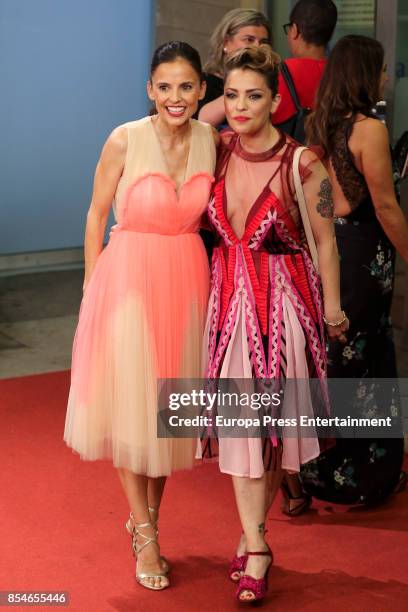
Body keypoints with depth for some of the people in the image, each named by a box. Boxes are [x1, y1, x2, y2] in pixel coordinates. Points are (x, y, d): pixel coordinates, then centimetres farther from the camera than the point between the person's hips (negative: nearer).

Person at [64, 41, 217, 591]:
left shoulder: (208, 139, 1)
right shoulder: (125, 140, -11)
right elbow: (97, 213, -2)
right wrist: (91, 285, -1)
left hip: (187, 279, 4)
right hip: (129, 277, -4)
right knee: (129, 404, 1)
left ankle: (145, 518, 29)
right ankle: (146, 534, 13)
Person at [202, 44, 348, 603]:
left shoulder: (302, 163, -13)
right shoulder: (219, 150, -1)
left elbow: (325, 239, -4)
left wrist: (332, 306, 2)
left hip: (283, 299, -3)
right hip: (228, 295, 3)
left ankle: (252, 533, 28)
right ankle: (256, 547, 15)